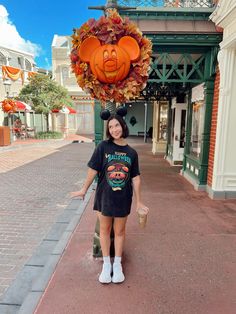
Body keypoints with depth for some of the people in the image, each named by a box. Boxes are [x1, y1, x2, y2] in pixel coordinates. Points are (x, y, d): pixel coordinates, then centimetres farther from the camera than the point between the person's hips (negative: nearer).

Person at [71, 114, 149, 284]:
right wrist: (84, 190, 2)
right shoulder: (103, 147, -9)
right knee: (105, 230, 15)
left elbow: (135, 178, 0)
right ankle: (106, 264, 35)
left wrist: (139, 201, 2)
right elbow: (93, 169, -4)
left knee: (119, 231, 15)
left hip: (123, 198, 1)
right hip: (104, 196, -1)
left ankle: (117, 264, 37)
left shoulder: (132, 153, -4)